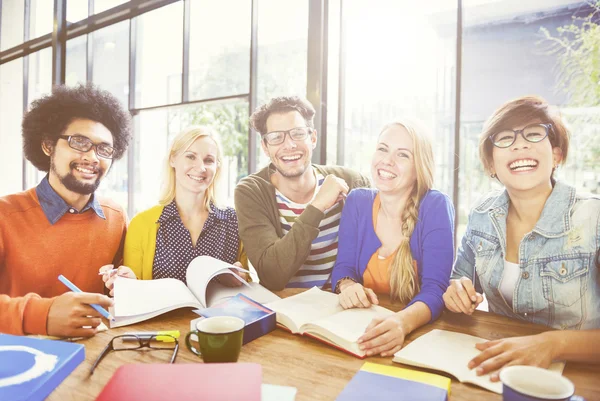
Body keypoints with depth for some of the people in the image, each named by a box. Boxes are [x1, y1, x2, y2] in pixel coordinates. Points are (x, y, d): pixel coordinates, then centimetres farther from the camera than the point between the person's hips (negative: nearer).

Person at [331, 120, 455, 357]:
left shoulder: (436, 207, -13)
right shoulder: (357, 201, -2)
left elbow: (435, 288, -20)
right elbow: (343, 266, -1)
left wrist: (402, 322, -39)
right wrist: (347, 286, -23)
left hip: (420, 333, -2)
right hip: (362, 326, 2)